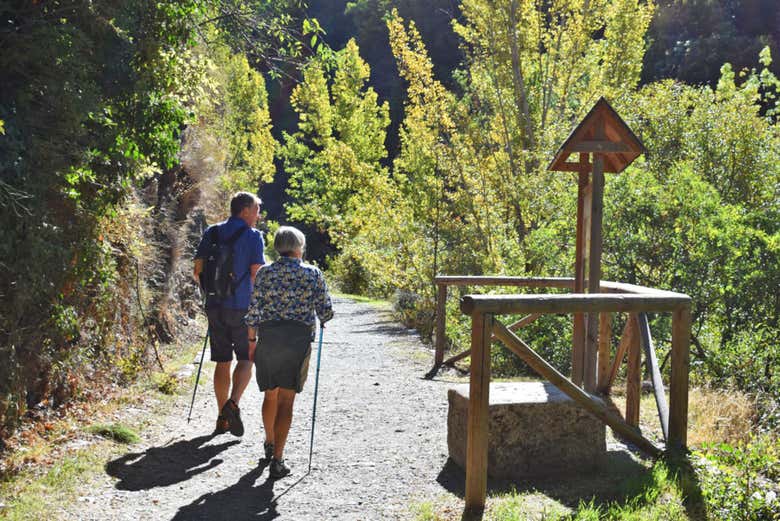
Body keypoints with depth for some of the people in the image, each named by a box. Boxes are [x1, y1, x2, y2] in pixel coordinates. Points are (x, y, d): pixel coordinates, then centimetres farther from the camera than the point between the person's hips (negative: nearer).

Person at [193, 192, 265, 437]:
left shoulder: (211, 233, 8)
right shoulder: (253, 236, -6)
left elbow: (198, 271, 8)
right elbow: (257, 274, -11)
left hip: (215, 306, 4)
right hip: (242, 307, -4)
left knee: (222, 361, 11)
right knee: (246, 359, 7)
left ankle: (222, 417, 16)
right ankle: (233, 403, -15)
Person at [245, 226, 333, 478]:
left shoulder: (264, 272, 3)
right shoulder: (313, 273, 1)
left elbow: (253, 311, 0)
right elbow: (326, 311, 1)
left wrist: (252, 339, 13)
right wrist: (319, 320, 24)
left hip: (268, 337, 2)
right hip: (299, 339, -2)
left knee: (270, 394, 20)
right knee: (285, 400, 1)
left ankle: (269, 443, 39)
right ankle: (277, 458, -5)